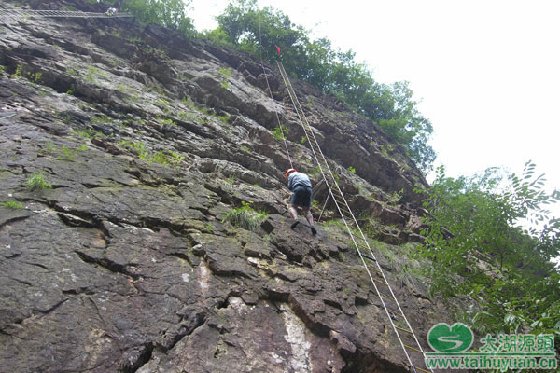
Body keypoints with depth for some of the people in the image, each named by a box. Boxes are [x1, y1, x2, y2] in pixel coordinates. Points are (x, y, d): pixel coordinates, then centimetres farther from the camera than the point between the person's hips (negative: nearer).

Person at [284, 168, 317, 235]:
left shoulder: (291, 175, 22)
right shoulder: (305, 175, 38)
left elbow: (289, 187, 10)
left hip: (299, 189, -4)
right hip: (309, 190, 5)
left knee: (291, 206, 2)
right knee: (306, 211, 11)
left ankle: (296, 219, -28)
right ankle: (312, 226, -13)